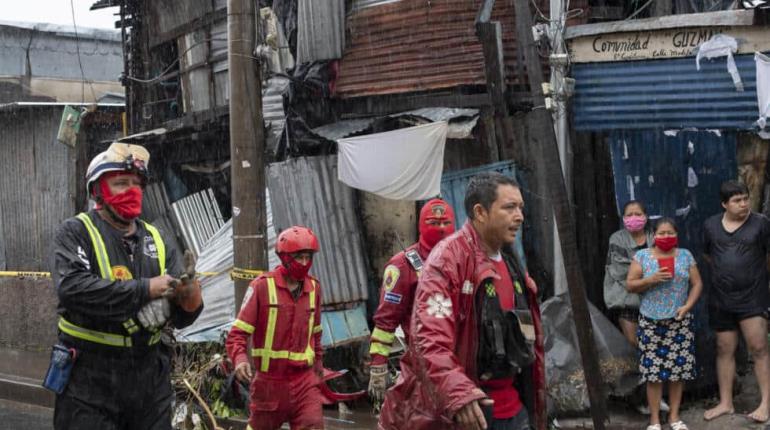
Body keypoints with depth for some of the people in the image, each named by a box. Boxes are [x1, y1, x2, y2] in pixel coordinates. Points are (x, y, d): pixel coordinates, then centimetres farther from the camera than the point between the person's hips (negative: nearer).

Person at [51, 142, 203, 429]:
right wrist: (145, 289, -22)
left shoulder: (155, 240, 11)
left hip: (150, 374, 5)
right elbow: (71, 288, -22)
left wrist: (190, 298, -16)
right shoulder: (77, 232, -2)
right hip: (91, 375, -5)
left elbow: (181, 318, 8)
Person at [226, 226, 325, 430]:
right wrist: (240, 359, -27)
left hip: (304, 380, 3)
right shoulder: (262, 286, -9)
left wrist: (318, 361, 27)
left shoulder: (314, 288, 5)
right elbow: (238, 333, -11)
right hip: (270, 380, -3)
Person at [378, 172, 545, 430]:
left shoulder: (511, 264, 15)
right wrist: (457, 392, -39)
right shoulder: (448, 258, -14)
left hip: (512, 408, 8)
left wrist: (534, 397, 24)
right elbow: (430, 337, -25)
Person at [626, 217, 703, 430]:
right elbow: (630, 285, -1)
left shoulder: (685, 256, 6)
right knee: (653, 370, -2)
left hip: (679, 321, 2)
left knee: (678, 368, 3)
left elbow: (697, 283, 7)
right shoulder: (642, 256, 1)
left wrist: (688, 305, -9)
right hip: (651, 321, -2)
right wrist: (651, 279, -17)